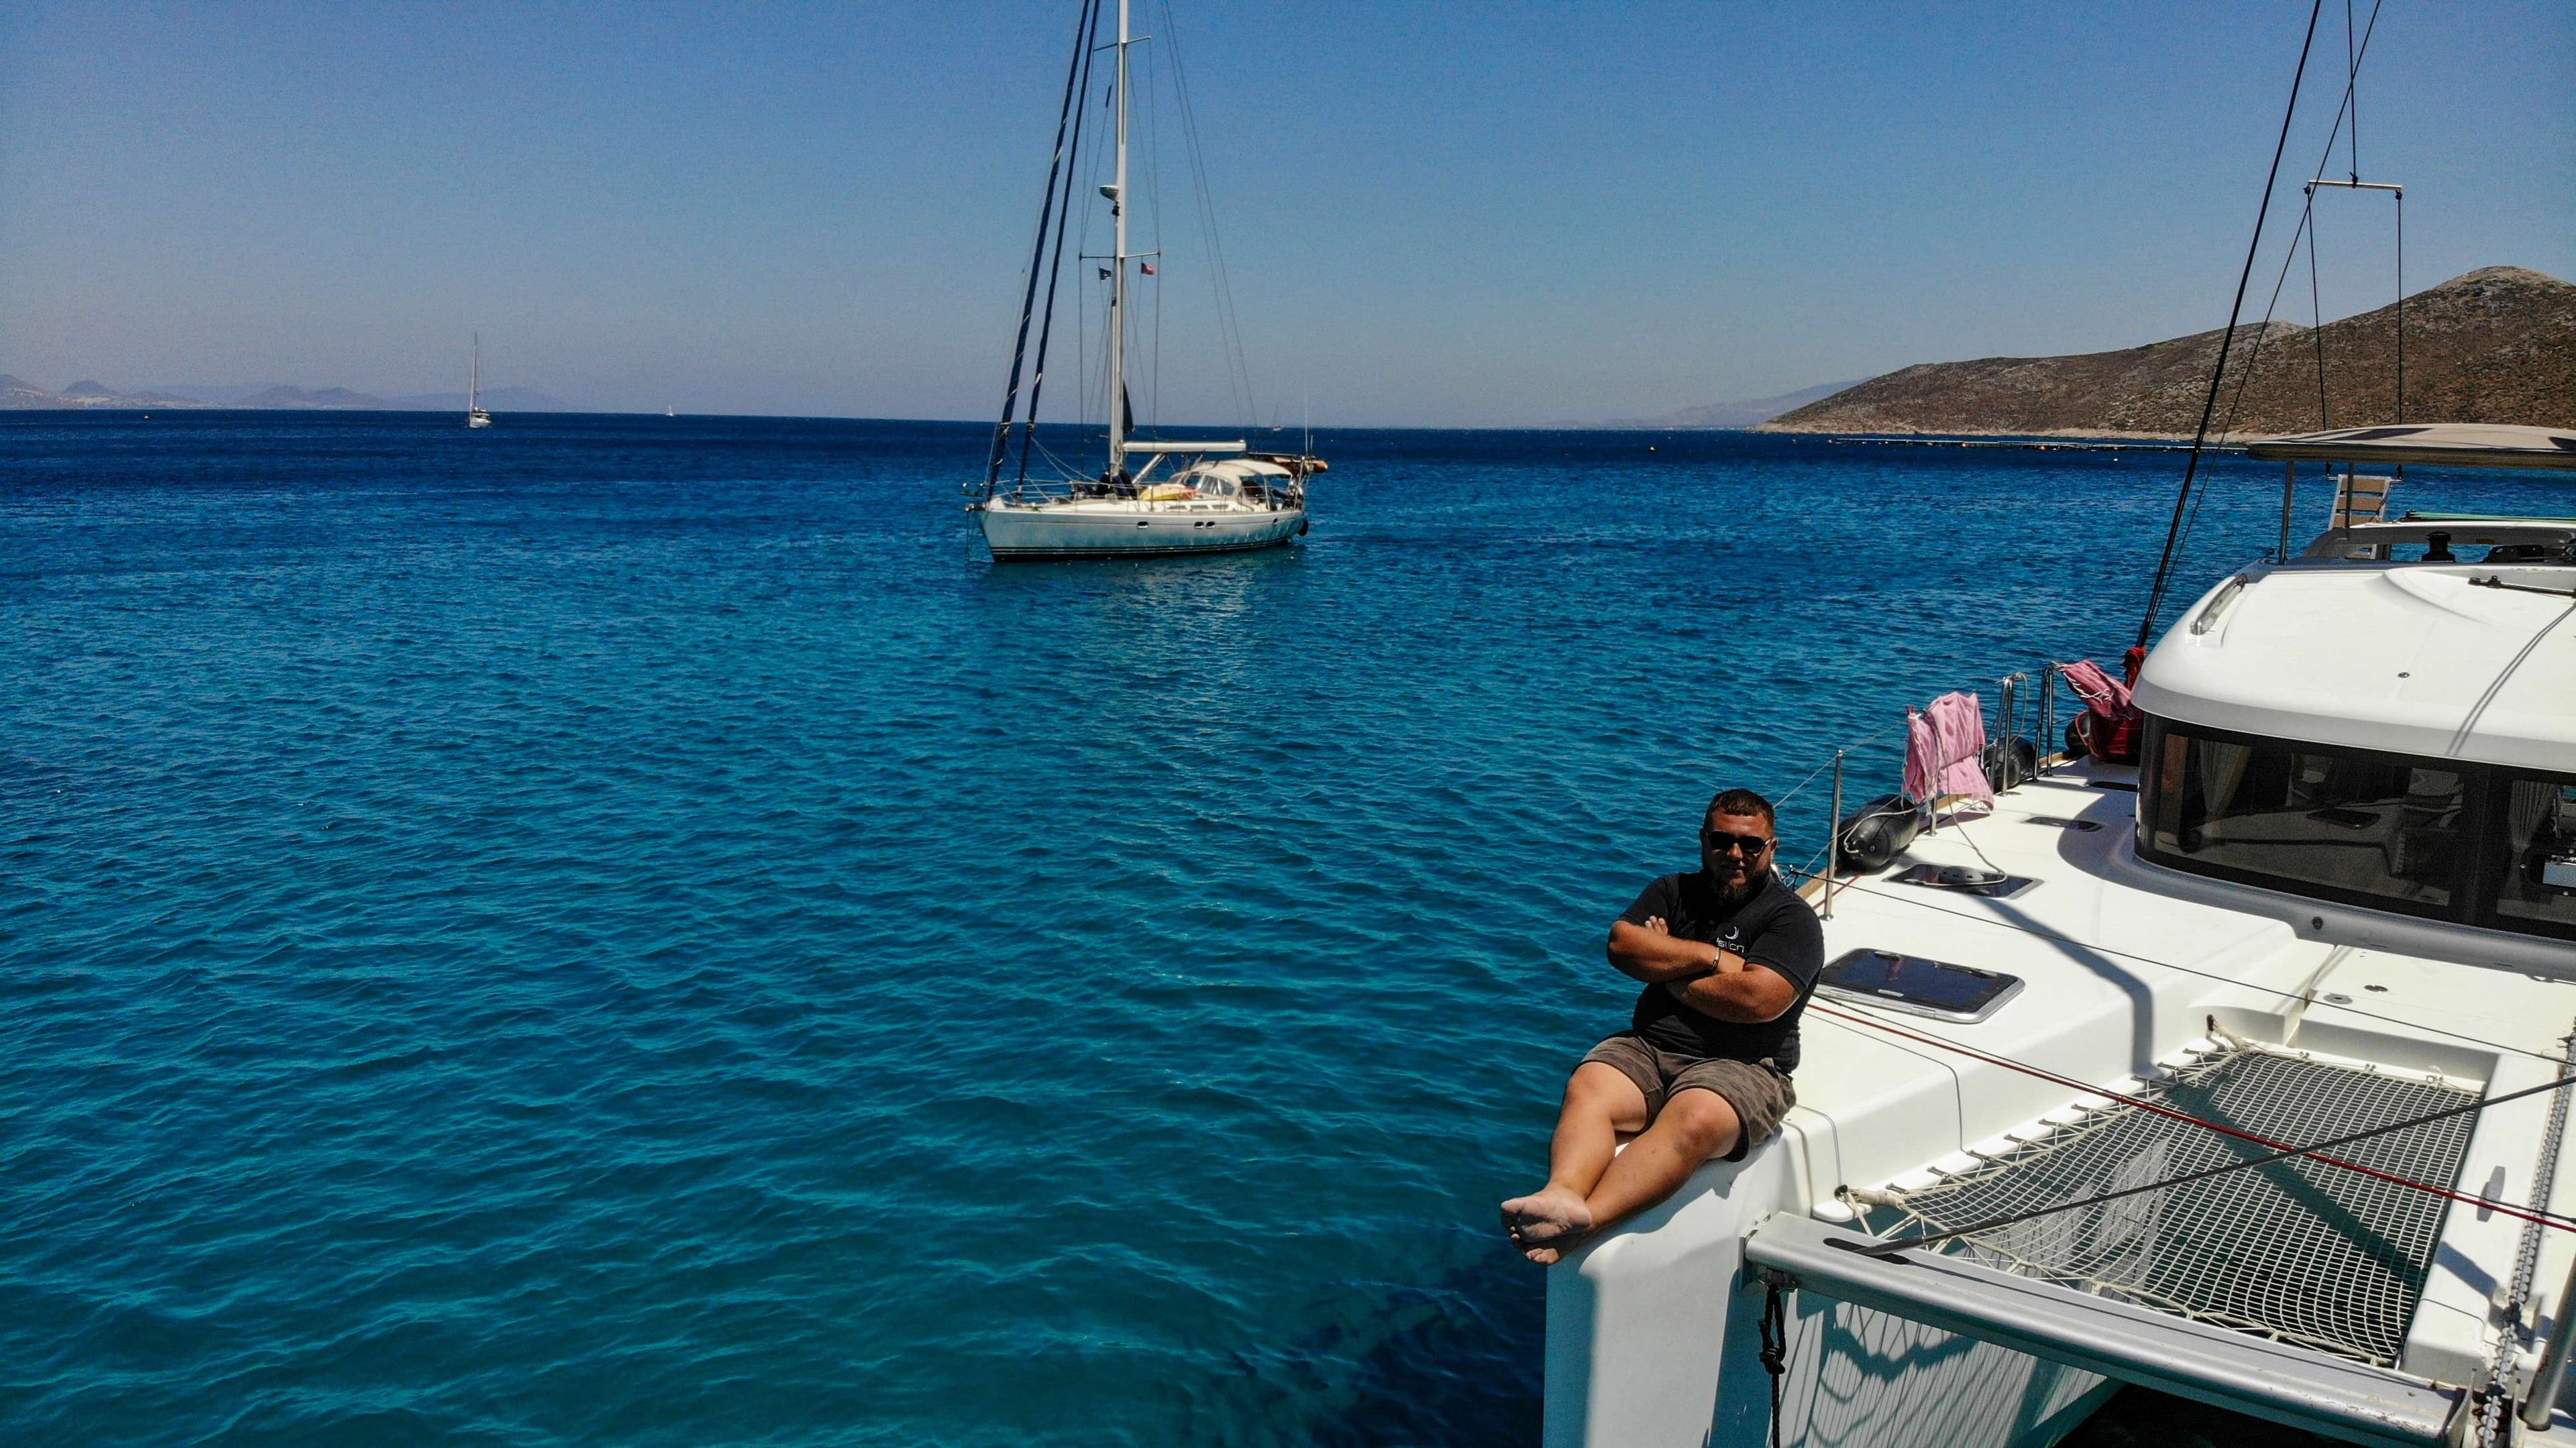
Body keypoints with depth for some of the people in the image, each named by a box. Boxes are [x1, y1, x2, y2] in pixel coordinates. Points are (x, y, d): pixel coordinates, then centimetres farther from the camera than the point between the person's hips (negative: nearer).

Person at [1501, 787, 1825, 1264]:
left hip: (1739, 1066, -4)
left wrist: (1667, 969, -1)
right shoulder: (1674, 892, 18)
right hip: (1648, 1047, 5)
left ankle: (1585, 1218, -55)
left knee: (1693, 1120, -37)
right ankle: (1562, 1194, -53)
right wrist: (1711, 956, -6)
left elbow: (1758, 999, -14)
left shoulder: (1793, 918, 3)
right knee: (1587, 1088, -27)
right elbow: (1622, 945, 1)